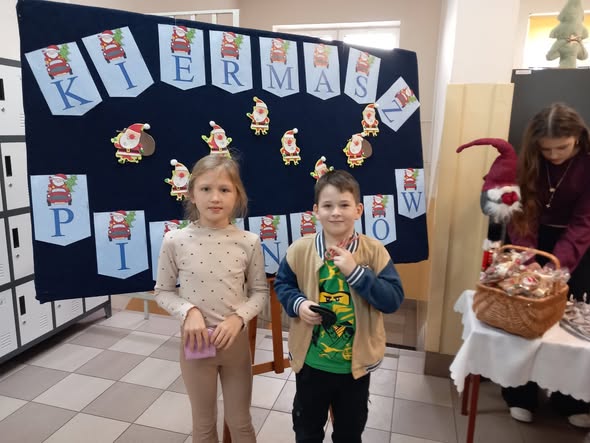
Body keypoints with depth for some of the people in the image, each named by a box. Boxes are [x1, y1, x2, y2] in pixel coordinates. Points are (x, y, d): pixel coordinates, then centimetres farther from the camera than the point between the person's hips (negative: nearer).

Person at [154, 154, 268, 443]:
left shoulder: (249, 242, -12)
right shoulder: (175, 241, -13)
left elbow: (261, 292, -1)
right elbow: (162, 292, -1)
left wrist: (239, 317, -17)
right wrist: (188, 311, -18)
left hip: (235, 339, 1)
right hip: (195, 341, 0)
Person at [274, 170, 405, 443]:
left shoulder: (374, 251, -14)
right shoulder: (300, 250, -11)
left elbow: (393, 300, -17)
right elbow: (282, 284, 2)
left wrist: (355, 272, -27)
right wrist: (298, 304, -18)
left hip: (356, 362, 0)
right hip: (310, 361, 1)